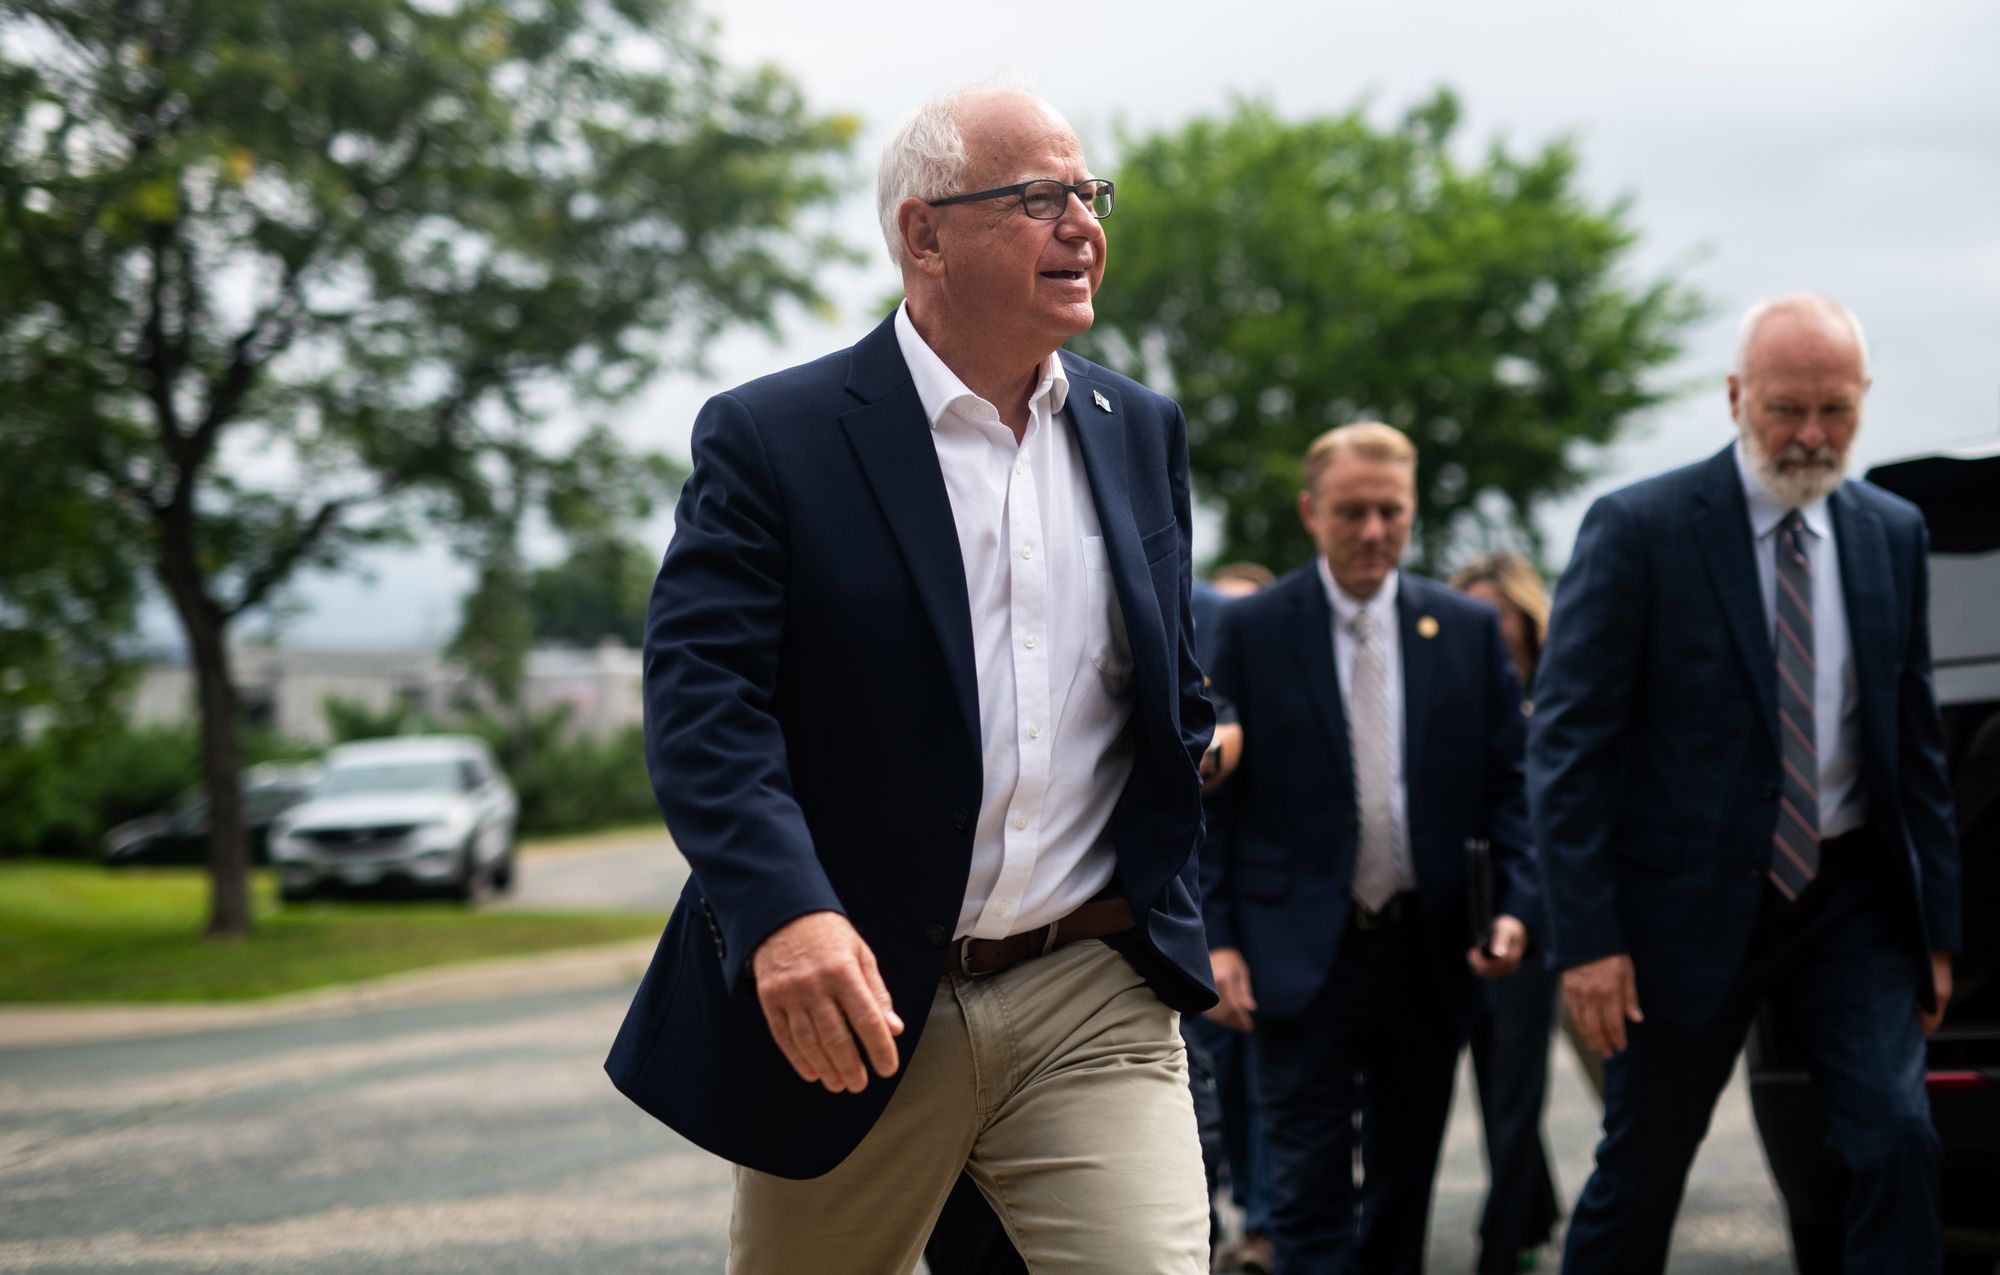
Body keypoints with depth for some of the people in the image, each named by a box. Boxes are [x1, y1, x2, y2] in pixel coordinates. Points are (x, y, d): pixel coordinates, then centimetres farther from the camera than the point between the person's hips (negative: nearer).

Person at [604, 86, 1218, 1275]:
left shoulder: (1142, 432, 11)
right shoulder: (771, 439, -5)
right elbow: (702, 696, -15)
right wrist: (783, 910, -30)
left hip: (1092, 1000, 3)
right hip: (851, 1007, -2)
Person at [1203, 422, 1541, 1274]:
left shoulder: (1469, 630, 6)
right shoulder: (1250, 630, -1)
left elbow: (1507, 784, 7)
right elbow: (1211, 797, -1)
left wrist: (1516, 906, -8)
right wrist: (1214, 938, -8)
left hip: (1428, 950, 3)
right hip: (1305, 954, -3)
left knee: (1405, 1186, 14)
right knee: (1311, 1196, -5)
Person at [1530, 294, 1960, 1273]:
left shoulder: (1893, 535, 6)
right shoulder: (1638, 530, -10)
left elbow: (1915, 740, 12)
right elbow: (1566, 743, -11)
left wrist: (1936, 925, 8)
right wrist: (1587, 935, -16)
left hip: (1850, 898, 3)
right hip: (1690, 902, -3)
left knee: (1896, 1139, -12)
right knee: (1640, 1175, 8)